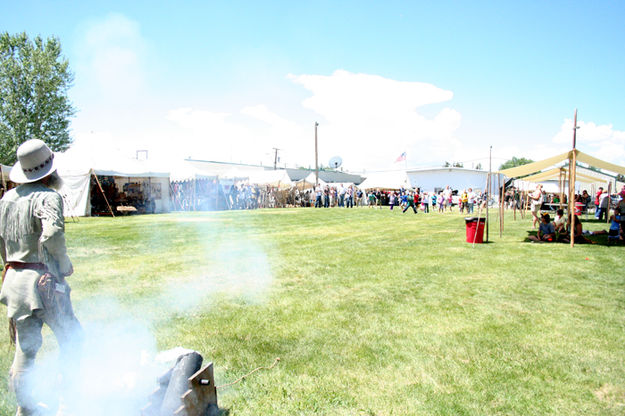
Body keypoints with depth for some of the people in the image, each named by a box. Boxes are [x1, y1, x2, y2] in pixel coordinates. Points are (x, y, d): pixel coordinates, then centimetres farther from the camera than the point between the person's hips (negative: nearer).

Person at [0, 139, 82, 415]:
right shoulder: (47, 197, -13)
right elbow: (52, 234, -28)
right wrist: (65, 264, -13)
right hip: (43, 280, -7)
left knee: (25, 347, 15)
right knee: (70, 338, 10)